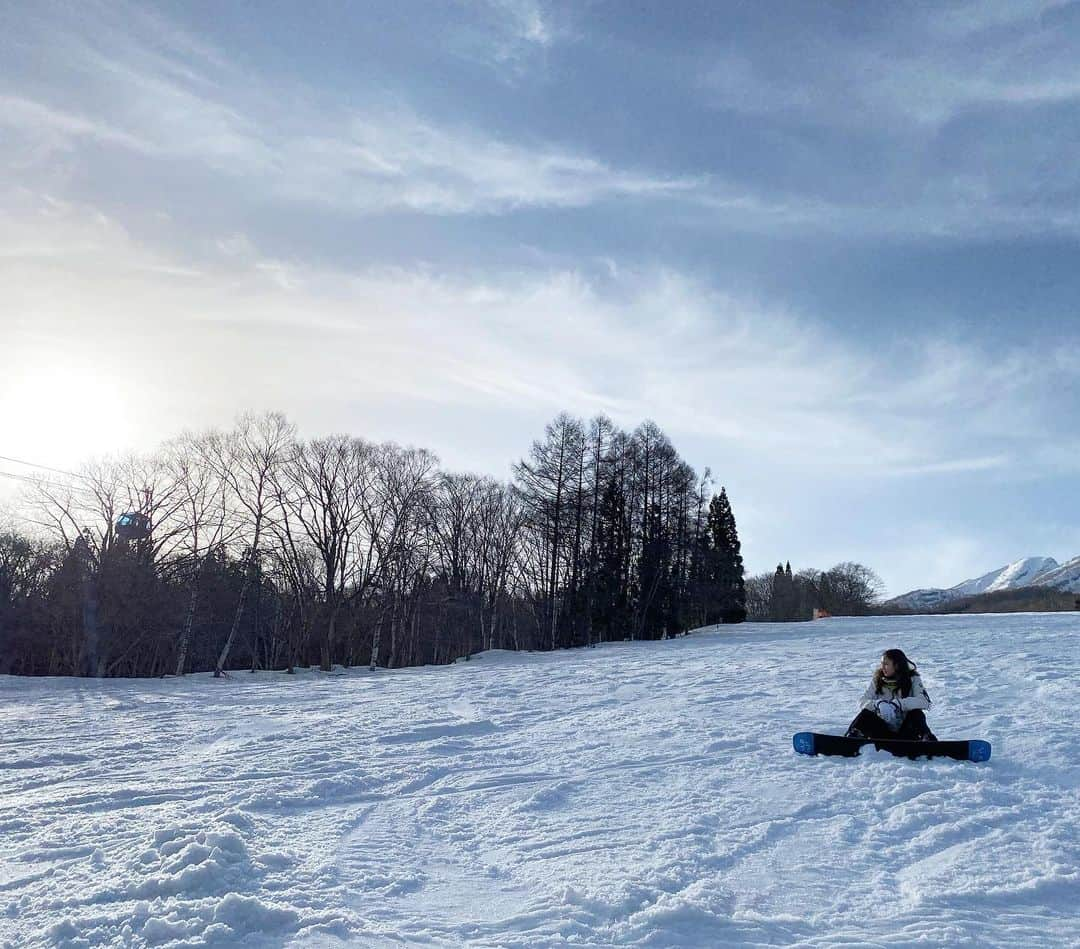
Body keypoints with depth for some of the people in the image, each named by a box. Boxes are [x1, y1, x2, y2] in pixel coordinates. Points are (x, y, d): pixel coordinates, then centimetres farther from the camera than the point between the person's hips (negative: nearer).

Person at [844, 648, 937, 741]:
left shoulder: (913, 679, -6)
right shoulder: (877, 680, 1)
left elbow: (925, 702, -23)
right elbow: (863, 701, -8)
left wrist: (897, 704, -34)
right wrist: (878, 704, -31)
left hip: (906, 731, -2)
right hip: (884, 732, 2)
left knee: (916, 714, -29)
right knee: (865, 714, -23)